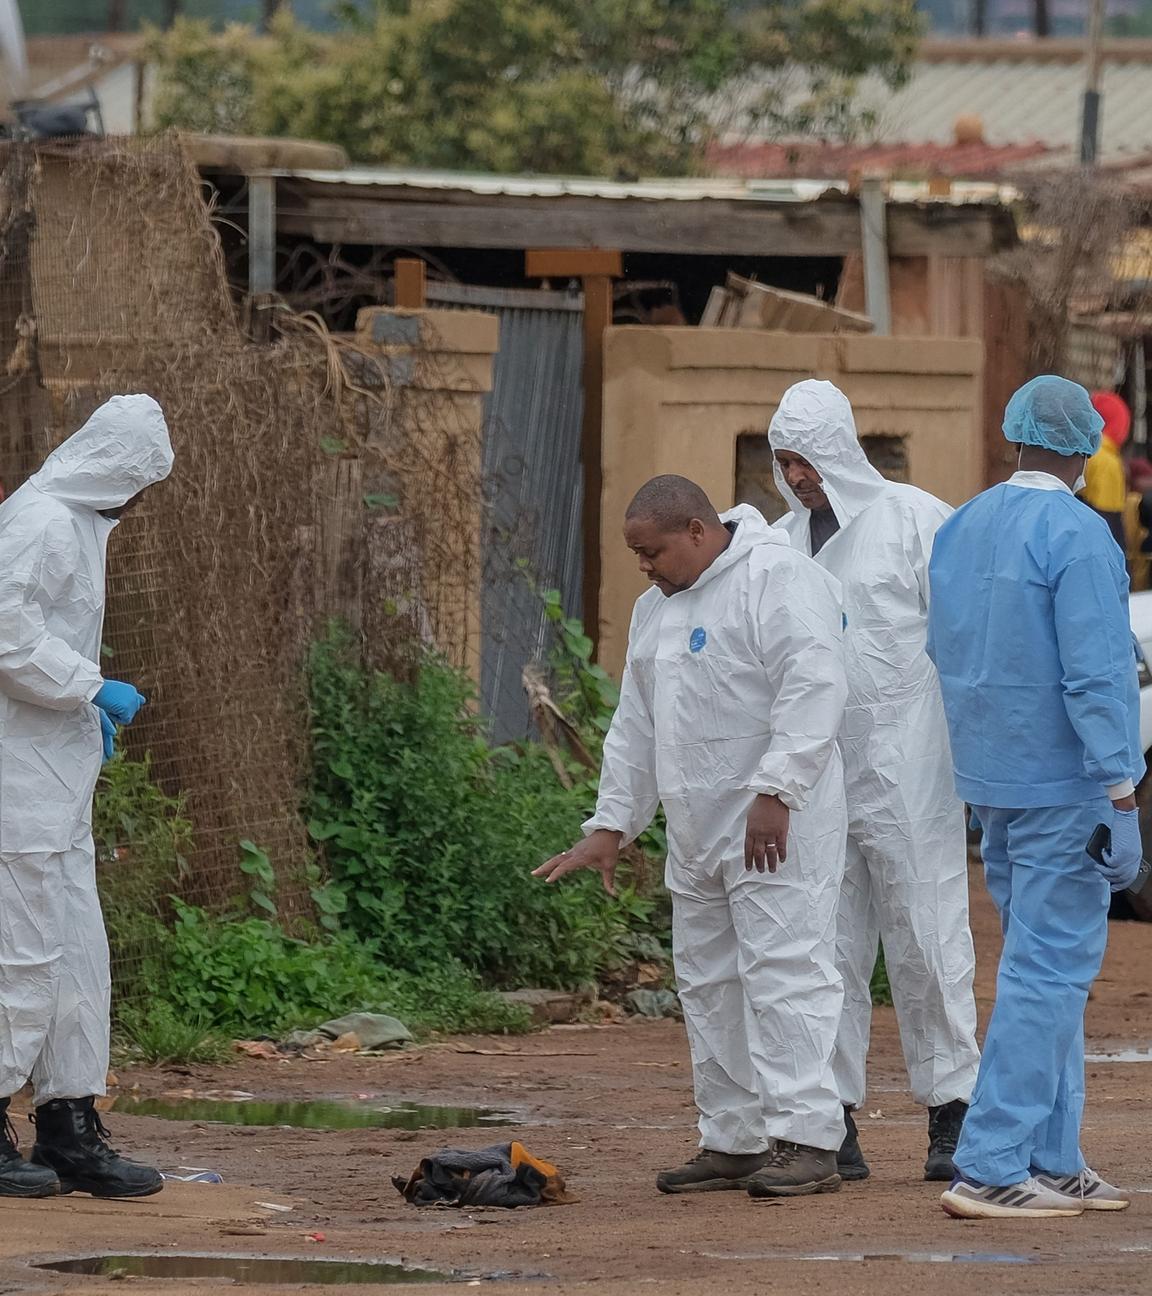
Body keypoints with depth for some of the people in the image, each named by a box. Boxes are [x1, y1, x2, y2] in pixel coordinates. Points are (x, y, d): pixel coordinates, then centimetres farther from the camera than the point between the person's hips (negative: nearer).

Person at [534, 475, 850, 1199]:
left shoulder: (777, 580, -10)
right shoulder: (657, 609, 20)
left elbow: (812, 690, -21)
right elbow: (637, 724, 25)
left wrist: (775, 791, -26)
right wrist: (611, 824, 22)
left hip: (775, 826, -10)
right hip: (698, 834, 10)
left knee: (783, 971, -13)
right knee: (708, 984, 10)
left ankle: (805, 1142, -15)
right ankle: (734, 1141, 16)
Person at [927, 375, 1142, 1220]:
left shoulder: (960, 529, 10)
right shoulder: (1077, 535, -15)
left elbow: (943, 654, 17)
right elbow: (1094, 672, -19)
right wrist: (1120, 792, -17)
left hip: (990, 782, 8)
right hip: (1063, 782, -8)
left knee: (1046, 968, 15)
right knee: (1049, 971, -7)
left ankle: (1054, 1160, 17)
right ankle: (991, 1167, -11)